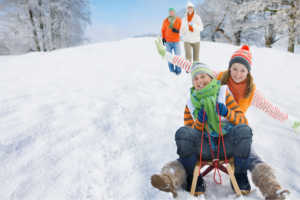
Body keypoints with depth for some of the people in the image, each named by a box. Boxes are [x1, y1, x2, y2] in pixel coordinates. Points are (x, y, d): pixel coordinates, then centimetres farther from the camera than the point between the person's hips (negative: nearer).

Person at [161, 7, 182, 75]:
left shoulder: (178, 20, 5)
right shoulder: (165, 21, 8)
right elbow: (163, 30, 14)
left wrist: (178, 31, -14)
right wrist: (163, 38, 1)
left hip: (176, 41, -1)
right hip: (168, 41, 1)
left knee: (177, 56, -5)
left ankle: (178, 70, 3)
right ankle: (172, 70, 8)